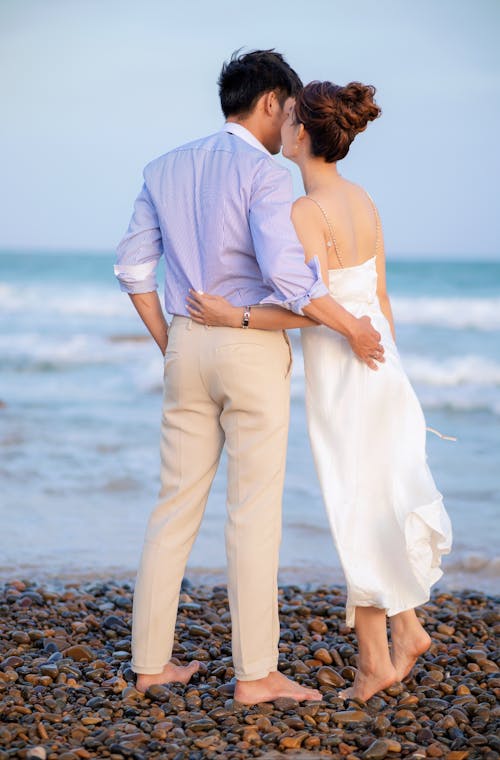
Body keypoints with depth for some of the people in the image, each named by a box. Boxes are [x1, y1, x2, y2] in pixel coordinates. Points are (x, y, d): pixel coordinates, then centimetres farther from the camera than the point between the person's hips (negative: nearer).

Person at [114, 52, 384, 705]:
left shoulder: (167, 168, 11)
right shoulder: (264, 173, -10)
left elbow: (133, 268, 11)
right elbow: (286, 272, -23)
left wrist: (170, 347, 17)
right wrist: (351, 328, -11)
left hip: (186, 348, 6)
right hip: (251, 347, -6)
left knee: (176, 505, 10)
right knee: (254, 511, -1)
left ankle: (151, 662, 14)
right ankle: (255, 674, 3)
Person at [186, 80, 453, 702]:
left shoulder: (305, 212, -18)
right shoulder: (363, 202, 8)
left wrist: (231, 318, -19)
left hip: (339, 377, -8)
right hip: (379, 367, 8)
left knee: (358, 518, 3)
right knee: (381, 506, 19)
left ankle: (374, 661, 12)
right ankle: (406, 626, 19)